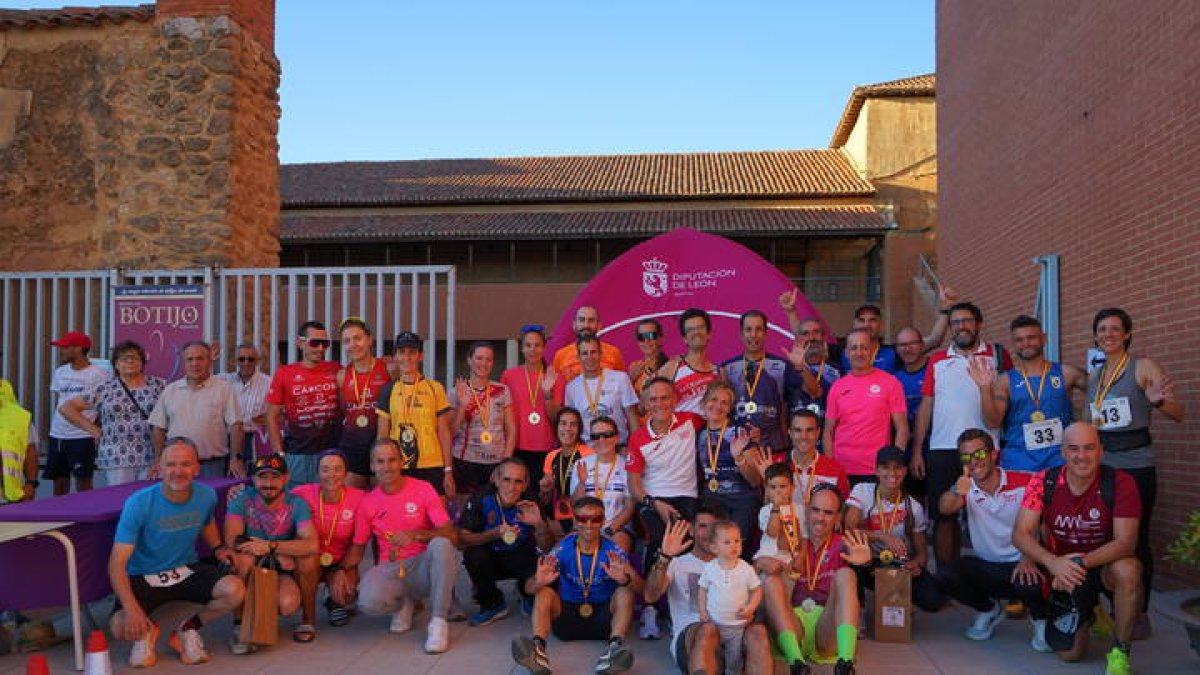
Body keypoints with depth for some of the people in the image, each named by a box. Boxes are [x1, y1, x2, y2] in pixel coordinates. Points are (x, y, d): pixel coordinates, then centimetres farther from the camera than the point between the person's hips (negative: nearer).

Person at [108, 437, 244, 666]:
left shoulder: (207, 495, -7)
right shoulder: (138, 503, -22)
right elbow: (117, 563, -23)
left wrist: (217, 548, -1)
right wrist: (131, 608, -36)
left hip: (187, 570, 3)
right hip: (143, 578, -3)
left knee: (235, 591, -25)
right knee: (120, 628, -30)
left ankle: (187, 629, 5)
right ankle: (146, 632, 10)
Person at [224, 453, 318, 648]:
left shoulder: (296, 504, -12)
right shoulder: (242, 500, -11)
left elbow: (312, 545, -27)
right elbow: (232, 541, -24)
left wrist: (270, 546, -36)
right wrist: (279, 553, -26)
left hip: (282, 568, -1)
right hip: (249, 569, 1)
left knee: (288, 605, -29)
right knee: (244, 557, -31)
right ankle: (239, 624, -17)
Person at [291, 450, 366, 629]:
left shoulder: (359, 498, -13)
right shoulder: (302, 494, -15)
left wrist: (341, 570, -16)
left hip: (341, 563, 0)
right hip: (309, 561, 0)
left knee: (346, 595, -27)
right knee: (307, 557, -33)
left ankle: (335, 602, 15)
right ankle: (308, 619, -9)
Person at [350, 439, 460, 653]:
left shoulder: (423, 489, -4)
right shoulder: (368, 501, 5)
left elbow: (450, 535, -11)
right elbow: (358, 545, 12)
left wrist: (416, 534, -27)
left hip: (424, 566, -1)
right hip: (390, 570, 1)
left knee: (441, 544, -35)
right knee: (368, 601, -33)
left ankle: (438, 622, -22)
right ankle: (403, 603, 6)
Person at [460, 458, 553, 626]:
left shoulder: (531, 503, -15)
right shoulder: (481, 498, -18)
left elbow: (548, 548, -15)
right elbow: (462, 538, -21)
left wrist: (539, 524, -35)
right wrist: (495, 534, -36)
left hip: (521, 558, 0)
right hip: (489, 558, 0)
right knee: (472, 555, -32)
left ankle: (528, 595, 9)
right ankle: (492, 604, -5)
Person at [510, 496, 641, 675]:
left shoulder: (612, 551, -6)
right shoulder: (563, 549, -5)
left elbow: (640, 587, -17)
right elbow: (528, 588, -10)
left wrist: (625, 580, -41)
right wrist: (538, 582, -35)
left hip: (603, 618, -1)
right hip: (567, 616, 1)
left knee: (625, 592, -23)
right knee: (544, 592, -22)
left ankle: (614, 646, -44)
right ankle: (538, 648, -43)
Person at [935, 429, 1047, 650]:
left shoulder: (1023, 483, -8)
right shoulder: (965, 487, -2)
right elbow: (944, 508, -23)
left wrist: (1029, 559, -24)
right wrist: (956, 492, -47)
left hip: (1020, 565, -3)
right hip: (985, 565, 3)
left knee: (1031, 585, -35)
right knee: (946, 576, -22)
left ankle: (1040, 618, 4)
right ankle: (988, 609, 10)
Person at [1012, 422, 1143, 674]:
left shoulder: (1120, 483, -20)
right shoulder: (1043, 482, -14)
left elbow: (1125, 542, -25)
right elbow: (1020, 534, -19)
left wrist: (1080, 563, -40)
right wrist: (1053, 562, -38)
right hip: (1064, 573, 2)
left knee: (1128, 570, -37)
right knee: (1069, 654, -2)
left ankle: (1120, 652, -14)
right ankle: (1088, 612, 34)